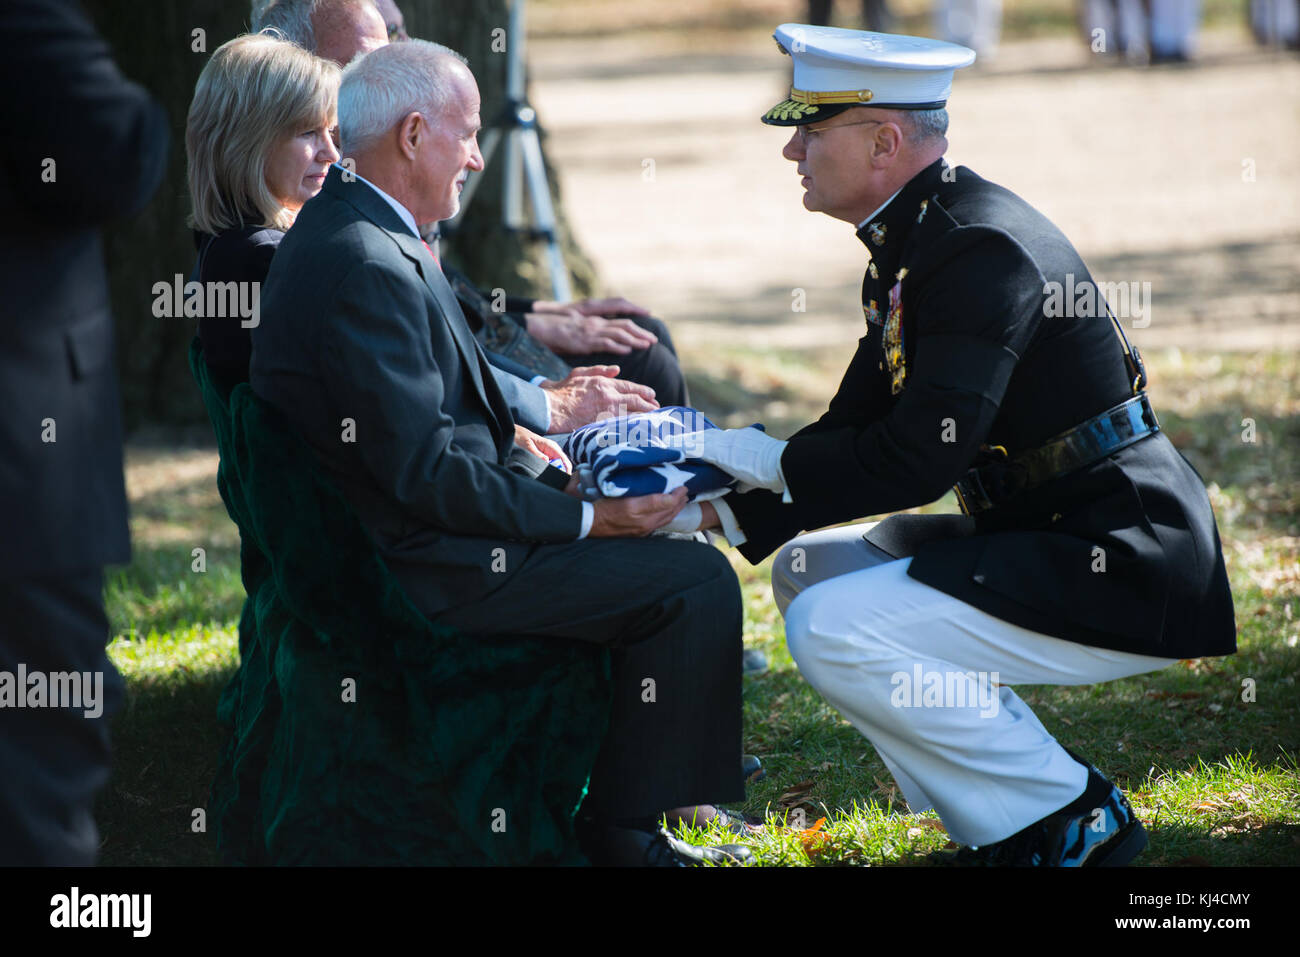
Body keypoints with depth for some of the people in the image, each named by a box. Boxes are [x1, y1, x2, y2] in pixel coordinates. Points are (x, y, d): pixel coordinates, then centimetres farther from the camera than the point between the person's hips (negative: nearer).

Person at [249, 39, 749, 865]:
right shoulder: (364, 267, -24)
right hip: (430, 567, -11)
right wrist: (586, 519, -19)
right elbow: (425, 471, -25)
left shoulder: (344, 226, 9)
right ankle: (624, 834, -2)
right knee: (696, 579, -11)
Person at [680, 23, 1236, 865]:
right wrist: (723, 505, 1)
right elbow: (858, 431, 13)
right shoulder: (912, 241, 11)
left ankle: (1071, 816, -3)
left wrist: (768, 460, -13)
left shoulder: (979, 249, -21)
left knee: (835, 631, -18)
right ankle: (1010, 820, 12)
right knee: (811, 569, 13)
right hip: (1043, 541, 10)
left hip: (1116, 568, -10)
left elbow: (918, 460, -26)